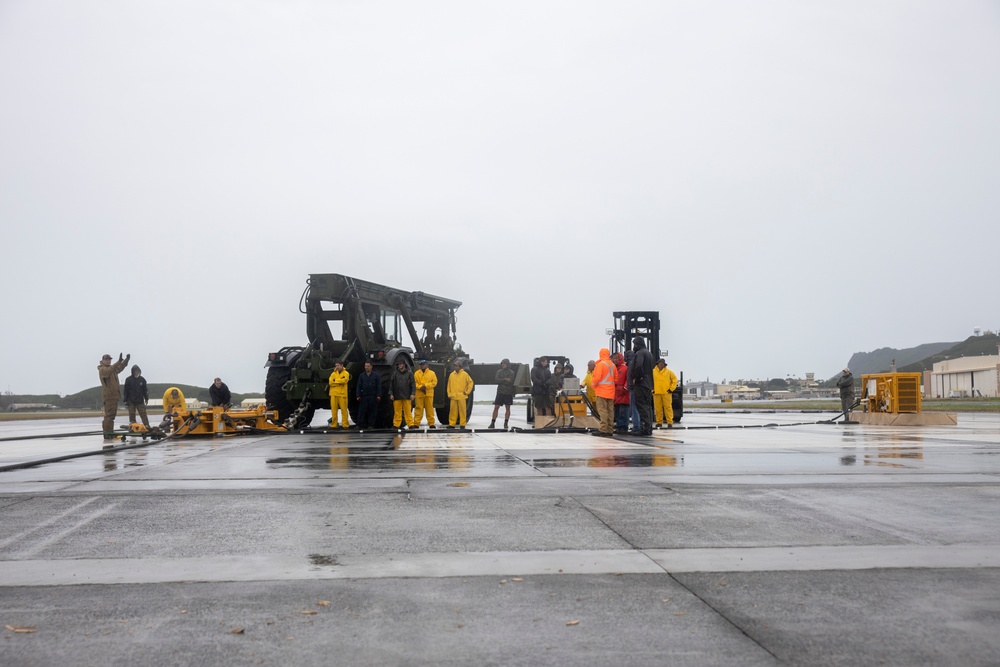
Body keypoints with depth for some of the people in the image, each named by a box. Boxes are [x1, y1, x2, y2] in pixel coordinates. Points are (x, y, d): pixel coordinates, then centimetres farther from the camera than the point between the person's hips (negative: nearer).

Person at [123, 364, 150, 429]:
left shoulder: (142, 379, 4)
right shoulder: (128, 379, -2)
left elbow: (145, 390, 11)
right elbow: (126, 391, -1)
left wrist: (146, 399, 7)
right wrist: (126, 401, -3)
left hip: (140, 401, 1)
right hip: (131, 402, -1)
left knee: (143, 414, -2)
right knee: (132, 416, 2)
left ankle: (147, 427, -3)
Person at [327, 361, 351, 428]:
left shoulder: (346, 373, 3)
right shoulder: (333, 373, 11)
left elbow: (344, 380, -16)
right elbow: (330, 382, -3)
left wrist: (335, 380, -5)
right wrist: (340, 382, -9)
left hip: (342, 394, -3)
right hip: (334, 394, 3)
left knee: (344, 409, -3)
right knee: (334, 410, 3)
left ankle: (345, 424, 1)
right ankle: (333, 424, 8)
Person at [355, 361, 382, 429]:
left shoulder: (376, 376, 5)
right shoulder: (361, 376, 12)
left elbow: (379, 386, 2)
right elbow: (359, 386, 9)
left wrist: (378, 396, -7)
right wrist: (358, 395, -1)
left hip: (373, 397, -1)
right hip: (364, 396, 2)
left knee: (372, 411, 2)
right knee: (362, 411, -2)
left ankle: (371, 425, 8)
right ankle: (360, 425, 0)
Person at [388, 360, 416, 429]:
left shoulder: (409, 374, 5)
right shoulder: (395, 374, 9)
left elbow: (413, 384, 3)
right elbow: (391, 385, 9)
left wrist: (413, 394, -6)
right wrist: (391, 394, 1)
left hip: (407, 397, -1)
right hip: (397, 397, 1)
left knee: (408, 411, -2)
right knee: (397, 412, 2)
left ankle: (410, 424, 2)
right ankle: (396, 425, 6)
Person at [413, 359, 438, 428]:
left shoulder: (432, 373, 9)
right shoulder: (416, 373, 11)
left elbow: (434, 382, 0)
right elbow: (414, 383, 4)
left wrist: (426, 386, -11)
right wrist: (420, 387, -13)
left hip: (429, 394, 0)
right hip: (419, 394, 0)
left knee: (429, 409, 1)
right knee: (418, 409, -2)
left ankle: (431, 424, 6)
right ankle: (416, 423, 0)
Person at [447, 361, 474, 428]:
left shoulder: (464, 374, 0)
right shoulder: (452, 374, 10)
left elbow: (470, 382, 3)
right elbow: (449, 385, 13)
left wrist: (467, 392, -1)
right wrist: (449, 394, 7)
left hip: (461, 397, -3)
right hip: (453, 397, 3)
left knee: (462, 410, -2)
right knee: (453, 411, 3)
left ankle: (462, 424, 3)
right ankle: (451, 424, 8)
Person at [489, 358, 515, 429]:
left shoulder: (511, 373, 1)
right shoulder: (499, 372, 9)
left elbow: (511, 382, -11)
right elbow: (497, 380, -5)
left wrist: (502, 381, -11)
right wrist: (505, 379, -15)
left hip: (508, 392, -2)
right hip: (500, 392, 2)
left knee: (508, 408, 3)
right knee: (496, 407, -2)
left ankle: (506, 423, 10)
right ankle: (493, 423, 2)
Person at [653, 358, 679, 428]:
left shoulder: (669, 372, 6)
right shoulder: (653, 371, 8)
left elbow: (675, 380, 8)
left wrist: (671, 389, 1)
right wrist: (651, 389, 6)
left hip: (666, 393, -1)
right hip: (656, 393, 1)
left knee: (668, 407, -5)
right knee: (658, 408, 2)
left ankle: (670, 422, -4)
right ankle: (659, 422, 9)